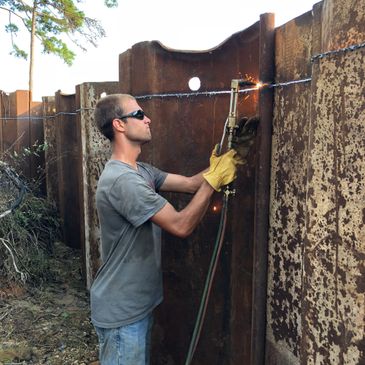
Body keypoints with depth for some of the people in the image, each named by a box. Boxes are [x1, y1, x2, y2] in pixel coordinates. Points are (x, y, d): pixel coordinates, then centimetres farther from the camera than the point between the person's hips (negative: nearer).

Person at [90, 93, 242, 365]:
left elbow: (190, 184, 3)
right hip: (121, 310, -9)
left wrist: (219, 166, -11)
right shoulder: (122, 179, -27)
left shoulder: (141, 171, 6)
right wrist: (213, 180, -21)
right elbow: (181, 225, -27)